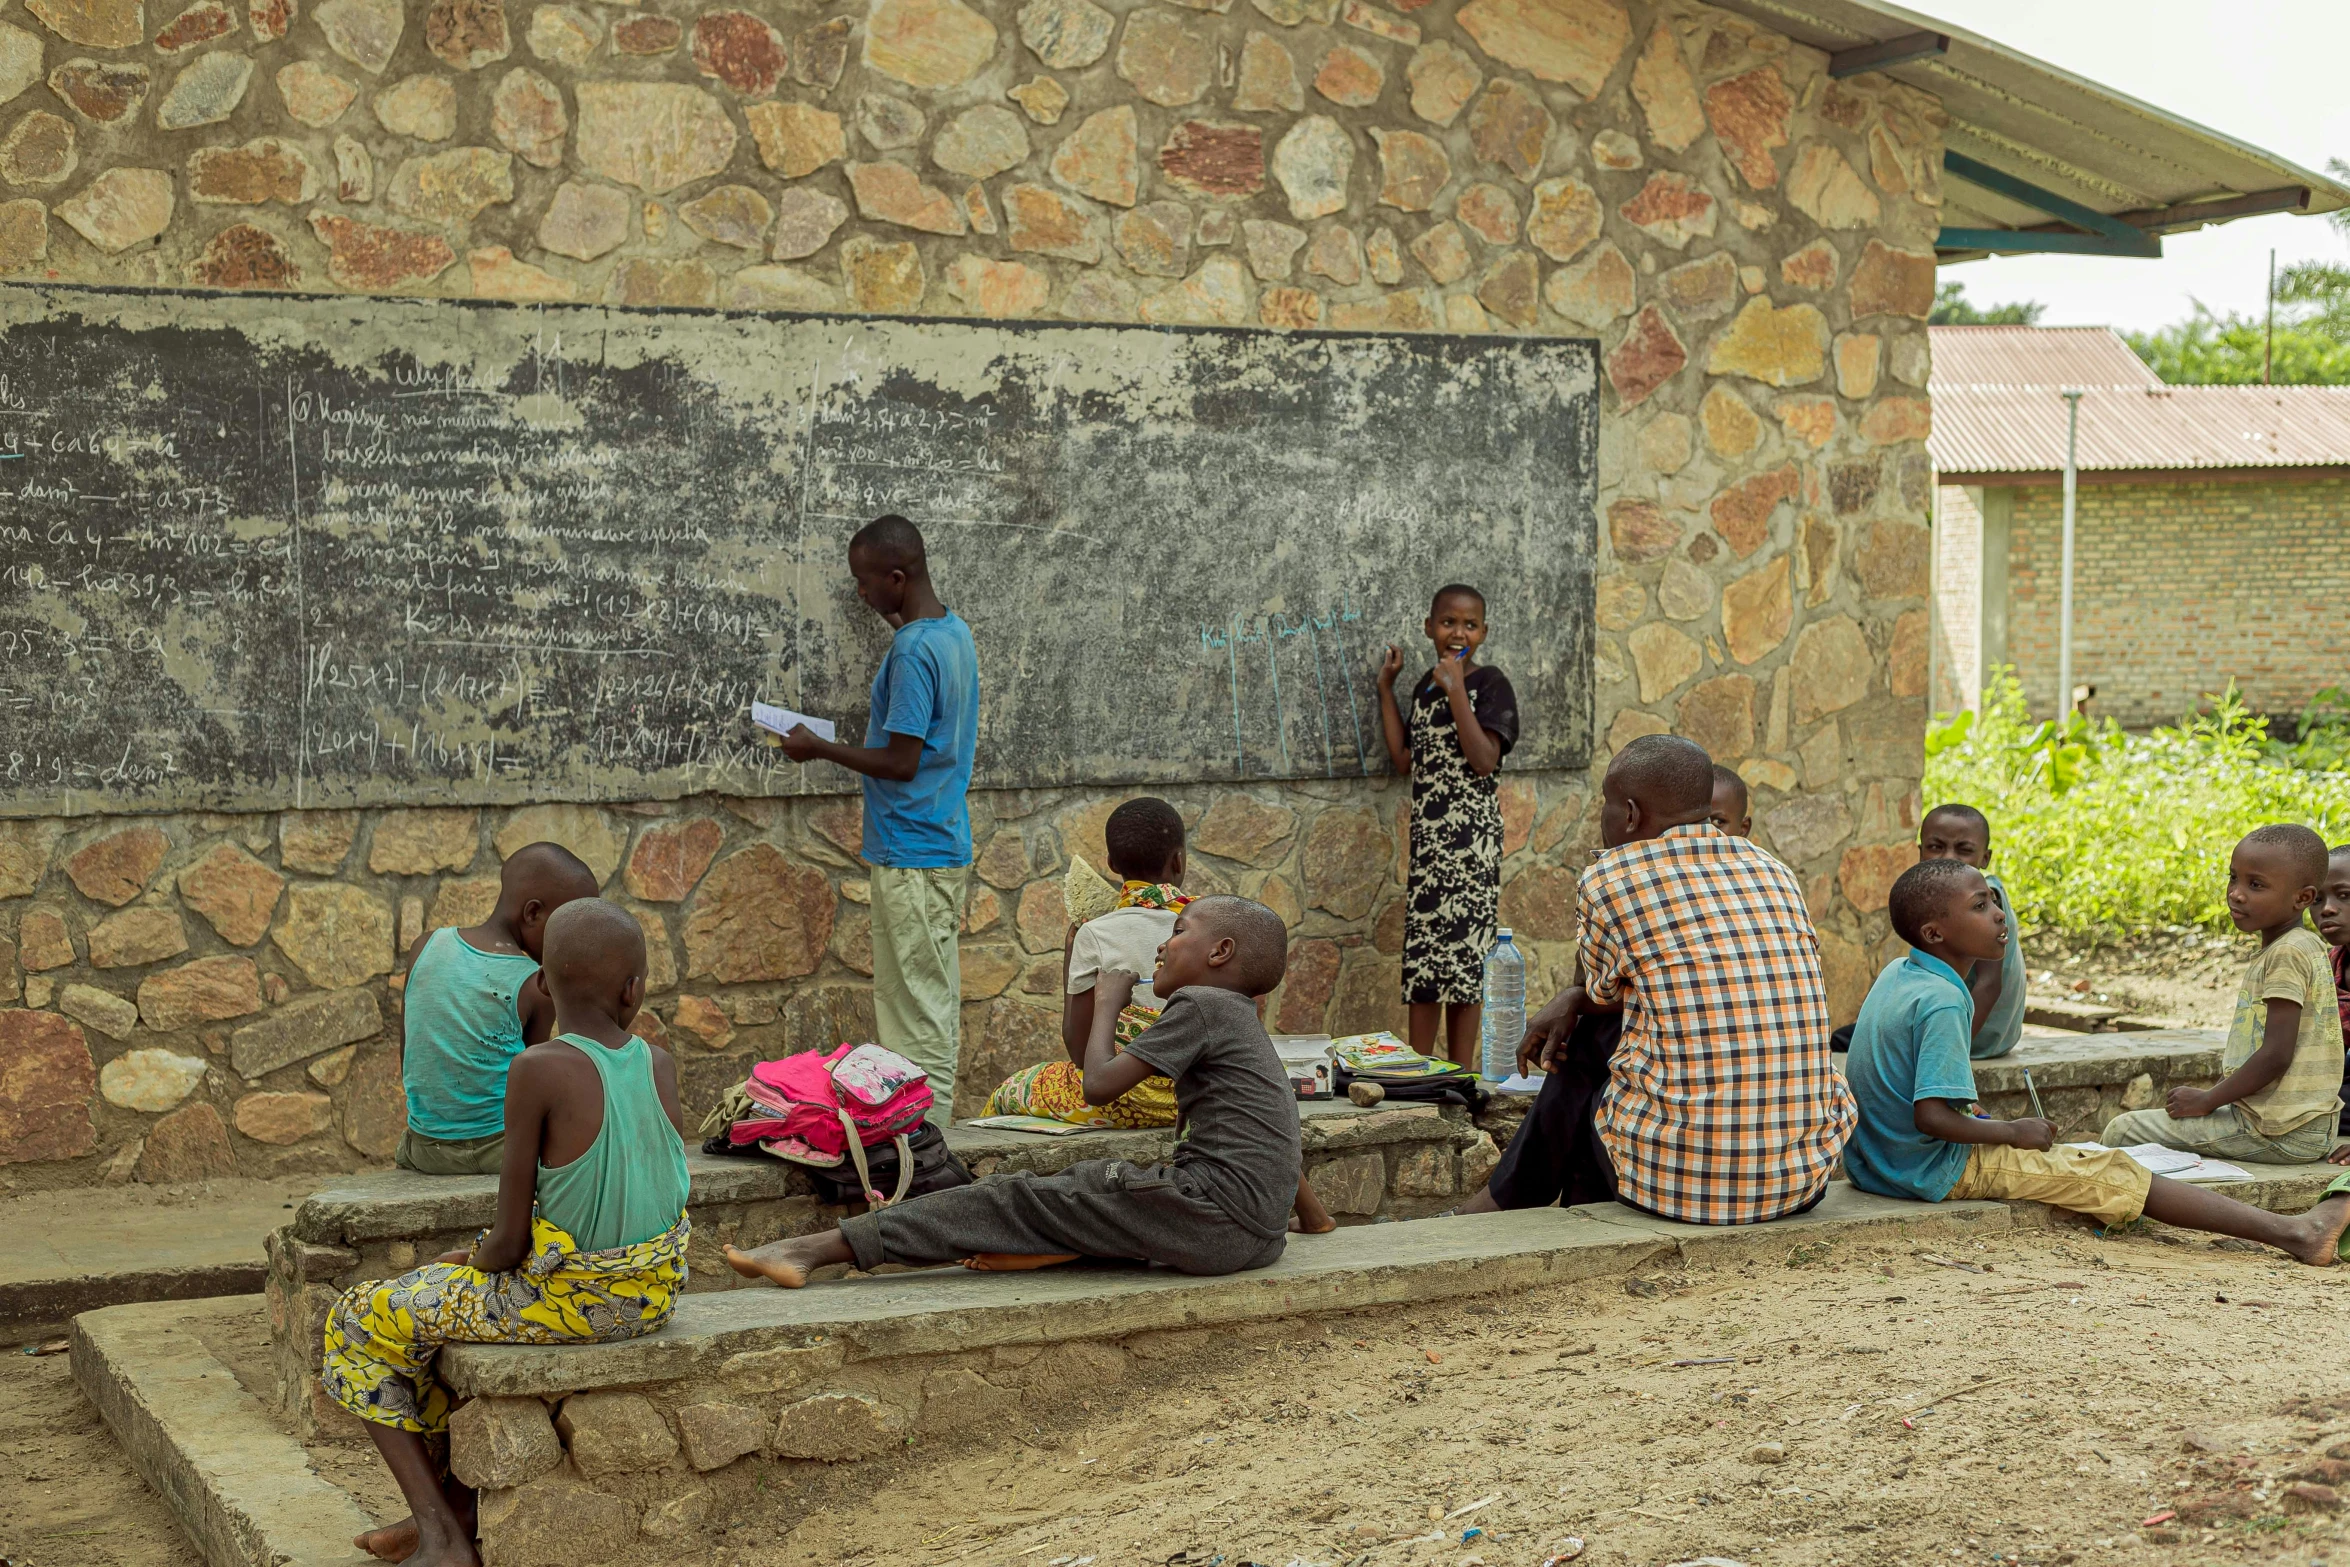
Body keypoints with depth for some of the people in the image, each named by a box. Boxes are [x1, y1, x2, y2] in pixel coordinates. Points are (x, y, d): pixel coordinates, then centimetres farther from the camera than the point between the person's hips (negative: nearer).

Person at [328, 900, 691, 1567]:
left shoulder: (537, 1071, -20)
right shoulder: (658, 1064, -3)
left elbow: (511, 1241, -18)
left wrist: (476, 1257, 7)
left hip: (565, 1295, -7)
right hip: (651, 1292, 7)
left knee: (360, 1323, 12)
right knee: (450, 1299, 32)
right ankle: (458, 1503, 32)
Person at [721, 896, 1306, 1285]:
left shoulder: (1199, 1004, -4)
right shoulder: (1242, 1020, 25)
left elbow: (1098, 1084, -7)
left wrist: (1107, 1004, 7)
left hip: (1216, 1214, -9)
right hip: (1257, 1236, 9)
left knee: (1018, 1199, -7)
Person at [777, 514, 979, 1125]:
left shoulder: (912, 651, -19)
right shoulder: (955, 632, 11)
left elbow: (901, 762, -19)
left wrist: (819, 749, -9)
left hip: (912, 858, -10)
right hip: (945, 848, 10)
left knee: (919, 1011, -5)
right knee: (933, 1007, 13)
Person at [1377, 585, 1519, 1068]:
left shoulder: (1490, 685, -6)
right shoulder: (1426, 685, 15)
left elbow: (1484, 759, -17)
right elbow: (1404, 759, 13)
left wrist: (1456, 690, -20)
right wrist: (1386, 688, 13)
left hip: (1471, 837, -6)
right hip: (1427, 835, 6)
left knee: (1463, 954, -4)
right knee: (1420, 955, 6)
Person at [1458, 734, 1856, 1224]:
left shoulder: (1609, 878, -5)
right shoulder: (1776, 874, 12)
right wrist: (1574, 1000, 24)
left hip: (1679, 1177, -5)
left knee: (1580, 1056, 26)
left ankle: (1505, 1202, 46)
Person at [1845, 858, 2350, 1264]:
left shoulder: (1894, 975, 7)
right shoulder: (1942, 1001, -22)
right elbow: (1930, 1115, -27)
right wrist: (2013, 1132, -14)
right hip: (1938, 1171, -10)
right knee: (2111, 1172, -8)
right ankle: (2291, 1233, -8)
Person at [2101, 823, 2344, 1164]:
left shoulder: (2288, 954, -17)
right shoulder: (2302, 947, 13)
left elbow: (2276, 1055, -22)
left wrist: (2206, 1100, -13)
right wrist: (2214, 1094, 15)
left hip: (2276, 1134, -10)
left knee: (2122, 1131, -7)